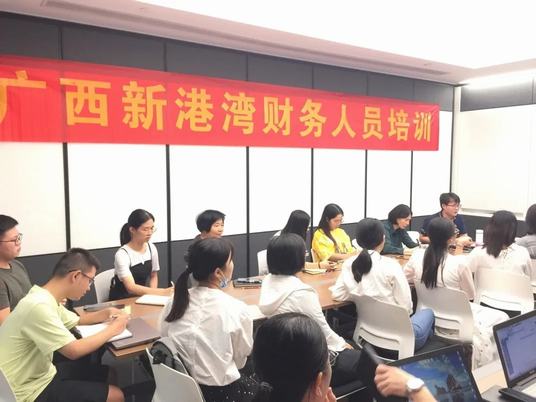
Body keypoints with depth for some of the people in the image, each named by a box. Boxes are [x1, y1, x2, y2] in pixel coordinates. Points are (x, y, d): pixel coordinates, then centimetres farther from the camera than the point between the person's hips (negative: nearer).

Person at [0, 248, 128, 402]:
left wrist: (106, 313, 3)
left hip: (43, 374, 9)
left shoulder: (46, 299, 2)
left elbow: (75, 320, 20)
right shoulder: (39, 306, -29)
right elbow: (74, 351, -29)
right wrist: (112, 330, -15)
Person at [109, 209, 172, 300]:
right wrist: (162, 292, -39)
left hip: (142, 297, 5)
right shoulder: (122, 254, -21)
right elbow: (131, 288, -30)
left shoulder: (151, 248, -4)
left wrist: (152, 294, -9)